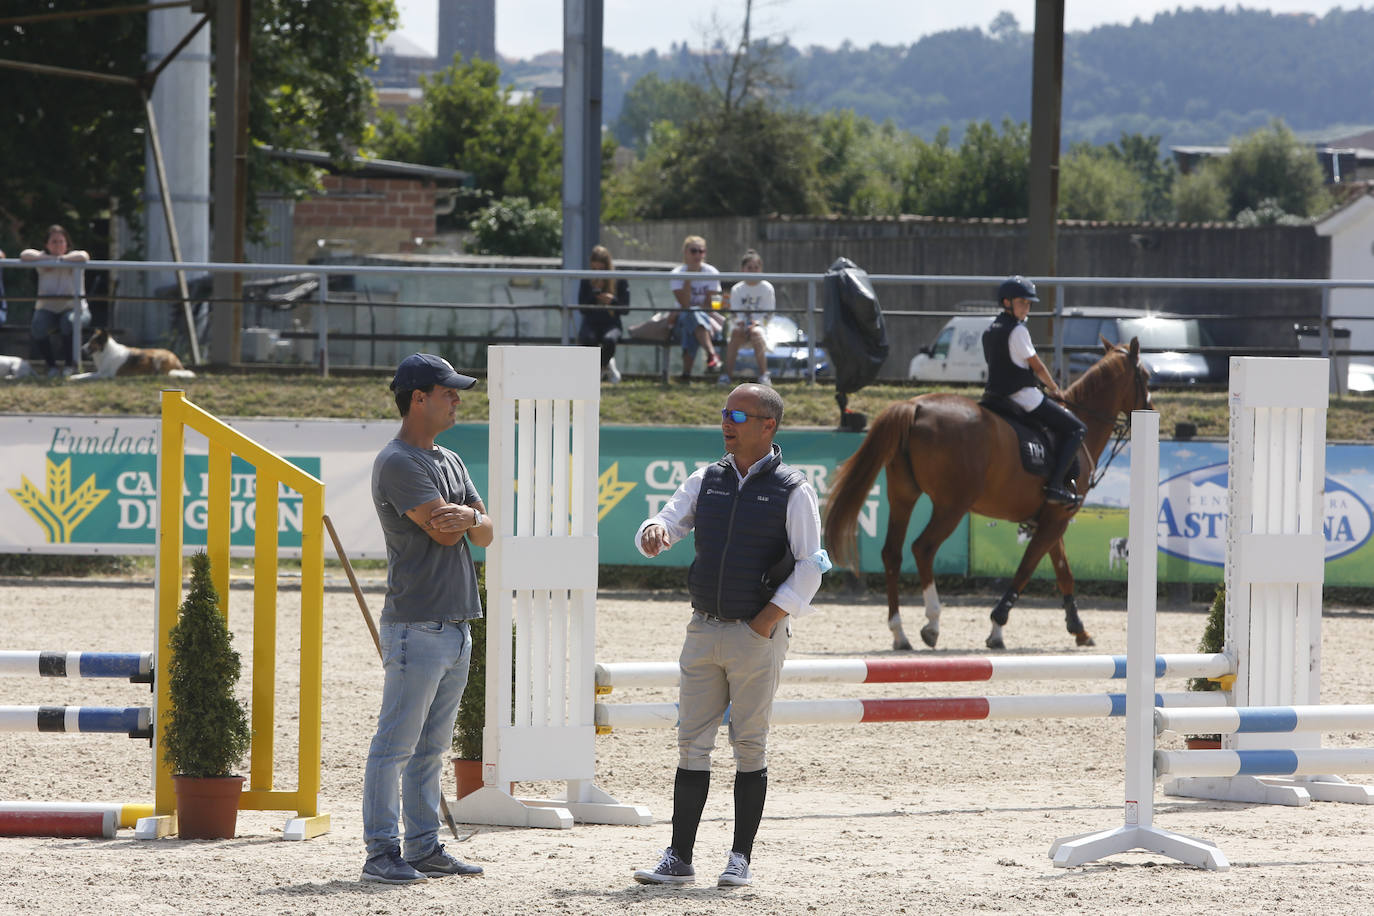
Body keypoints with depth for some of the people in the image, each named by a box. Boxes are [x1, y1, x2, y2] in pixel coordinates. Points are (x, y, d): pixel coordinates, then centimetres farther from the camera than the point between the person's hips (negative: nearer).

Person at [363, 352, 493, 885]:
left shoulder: (450, 463, 18)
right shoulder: (397, 463, -11)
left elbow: (485, 535, 12)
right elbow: (441, 530, -18)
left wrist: (467, 516, -11)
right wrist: (471, 514, 2)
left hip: (456, 624, 9)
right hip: (416, 626, -9)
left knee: (431, 749, 12)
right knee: (395, 746, -7)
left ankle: (425, 847, 16)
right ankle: (382, 854, -6)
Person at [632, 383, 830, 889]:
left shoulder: (792, 491, -3)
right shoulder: (705, 481, 11)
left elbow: (809, 567, -7)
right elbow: (665, 526, 8)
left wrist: (766, 621, -12)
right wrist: (653, 533, -18)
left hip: (758, 636, -4)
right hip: (704, 632, 4)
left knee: (749, 747, 0)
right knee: (692, 743, 2)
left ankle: (741, 859, 6)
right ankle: (679, 857, 3)